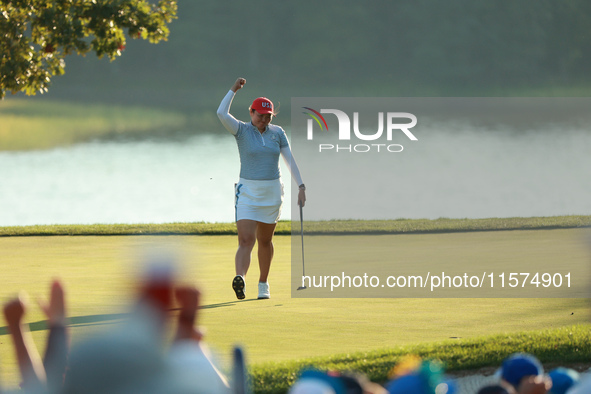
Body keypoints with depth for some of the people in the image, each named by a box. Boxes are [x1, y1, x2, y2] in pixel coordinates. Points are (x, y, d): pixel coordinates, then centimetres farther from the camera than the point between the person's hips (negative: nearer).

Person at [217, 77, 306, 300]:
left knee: (265, 240, 14)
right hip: (247, 191, -3)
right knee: (246, 239, -19)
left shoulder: (277, 133, 5)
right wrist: (234, 90, -16)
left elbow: (290, 161, 4)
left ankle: (263, 284, 29)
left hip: (272, 193, 3)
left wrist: (301, 186, -4)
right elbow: (222, 114, -21)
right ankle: (240, 281, -37)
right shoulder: (242, 130, -4)